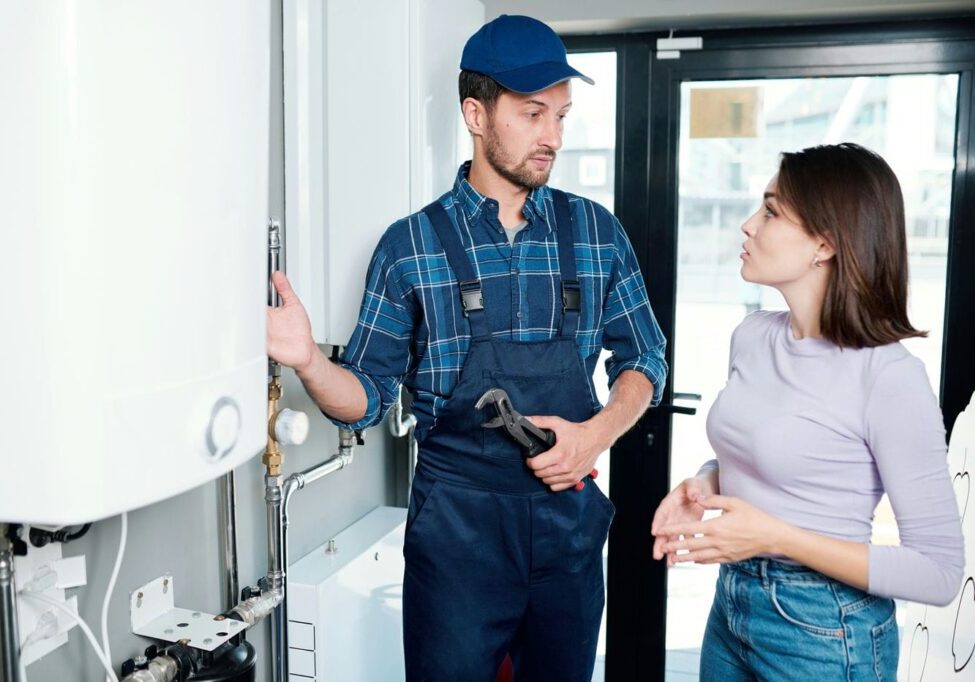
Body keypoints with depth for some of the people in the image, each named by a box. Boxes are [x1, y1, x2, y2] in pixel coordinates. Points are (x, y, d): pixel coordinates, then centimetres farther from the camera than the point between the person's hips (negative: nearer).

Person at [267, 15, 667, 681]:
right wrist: (309, 360, -23)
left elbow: (644, 358, 8)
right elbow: (370, 397, -2)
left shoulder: (597, 231, 2)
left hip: (570, 521, 3)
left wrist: (597, 432, -11)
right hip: (456, 529, -2)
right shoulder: (411, 245, -5)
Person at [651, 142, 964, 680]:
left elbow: (939, 573, -19)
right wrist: (704, 485, -6)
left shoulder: (890, 377, -22)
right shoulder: (751, 336, -3)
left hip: (824, 633, -6)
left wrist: (777, 538, -24)